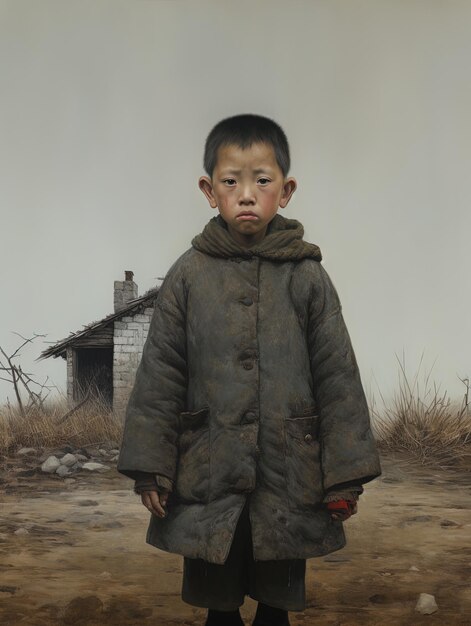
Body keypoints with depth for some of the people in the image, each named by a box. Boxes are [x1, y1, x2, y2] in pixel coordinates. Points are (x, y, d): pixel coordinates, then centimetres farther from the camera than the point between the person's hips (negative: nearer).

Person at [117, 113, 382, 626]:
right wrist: (149, 467, -2)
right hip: (209, 474, 0)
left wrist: (346, 474, -2)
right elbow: (159, 374, 0)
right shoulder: (188, 275, -1)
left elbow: (338, 377, -1)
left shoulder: (307, 276, -2)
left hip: (290, 478, 0)